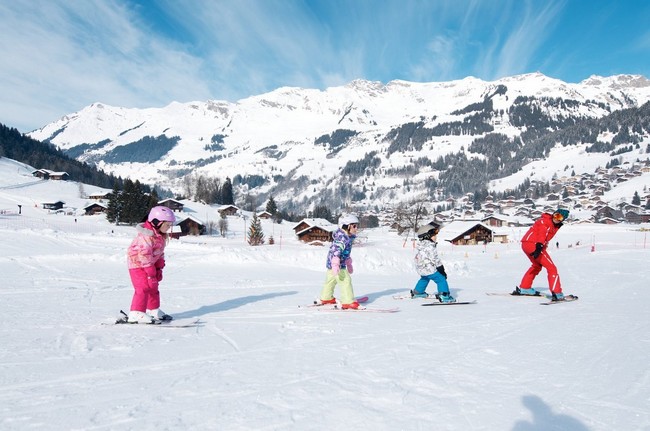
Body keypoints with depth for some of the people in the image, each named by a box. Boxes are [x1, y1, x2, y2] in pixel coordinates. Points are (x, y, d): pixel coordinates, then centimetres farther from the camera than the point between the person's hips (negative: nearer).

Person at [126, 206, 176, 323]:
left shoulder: (161, 235, 3)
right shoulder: (146, 235, -27)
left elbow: (160, 252, 11)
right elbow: (144, 254, -30)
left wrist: (159, 268, 6)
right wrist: (151, 273, -26)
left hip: (149, 264, 10)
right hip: (137, 263, -10)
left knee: (153, 287, 16)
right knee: (143, 287, -17)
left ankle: (154, 310, 29)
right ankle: (136, 314, -16)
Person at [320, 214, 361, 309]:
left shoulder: (348, 237, 11)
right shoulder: (341, 238, -22)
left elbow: (346, 252, 25)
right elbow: (335, 251, -34)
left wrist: (349, 264, 33)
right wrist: (335, 265, -44)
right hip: (336, 264, -11)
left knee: (331, 280, 22)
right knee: (345, 281, -12)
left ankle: (326, 298, 38)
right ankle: (348, 302, -11)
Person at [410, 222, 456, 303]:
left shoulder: (420, 245, 8)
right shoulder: (430, 246, -22)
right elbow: (435, 259, -19)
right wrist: (441, 269, -11)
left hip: (420, 269, 9)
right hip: (430, 270, -9)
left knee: (424, 279, 34)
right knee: (441, 280, -6)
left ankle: (417, 292, 45)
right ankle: (444, 295, -14)